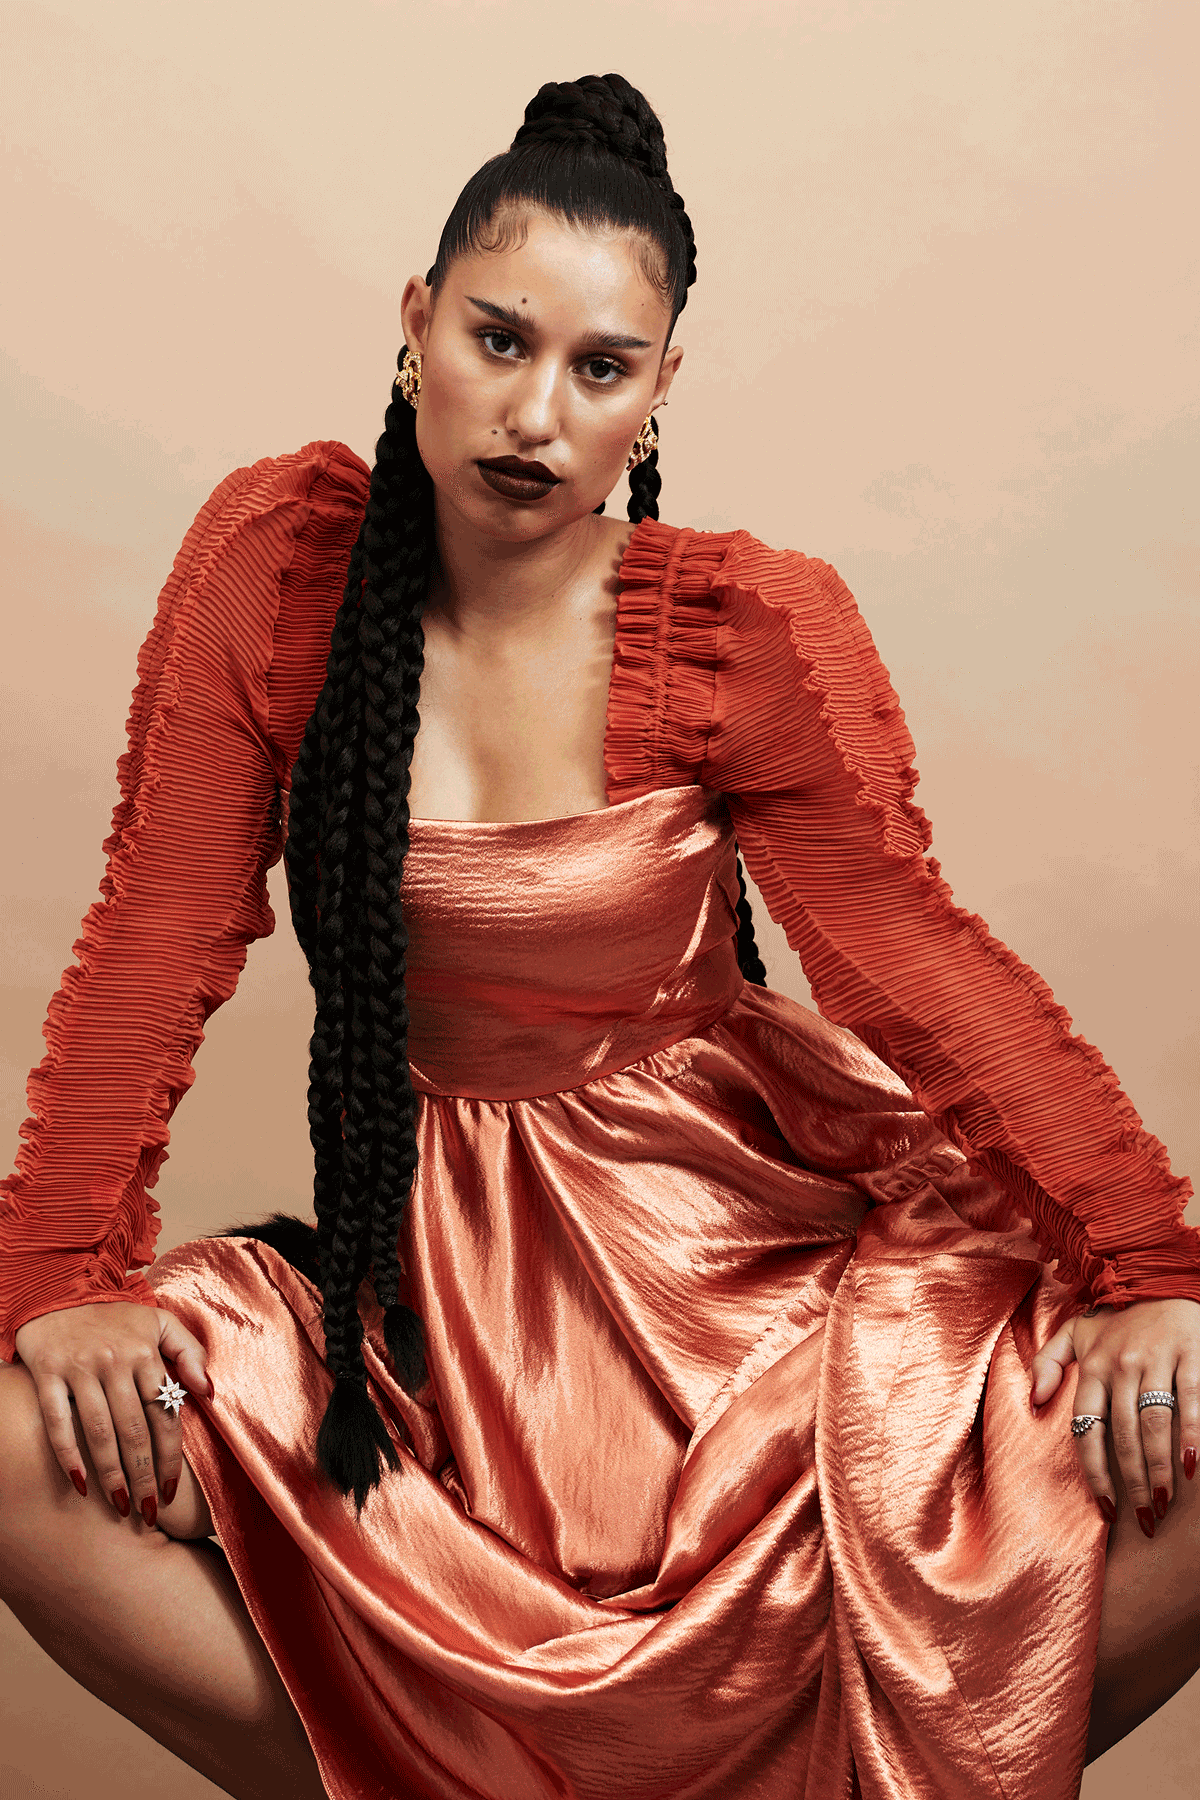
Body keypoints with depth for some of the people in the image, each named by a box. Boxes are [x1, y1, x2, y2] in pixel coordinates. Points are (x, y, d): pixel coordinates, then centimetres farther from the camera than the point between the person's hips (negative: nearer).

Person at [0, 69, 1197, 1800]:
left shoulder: (754, 631, -8)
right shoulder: (277, 556, -6)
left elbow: (917, 957, -8)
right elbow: (158, 937, -5)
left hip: (741, 1209, 0)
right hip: (431, 1256, 1)